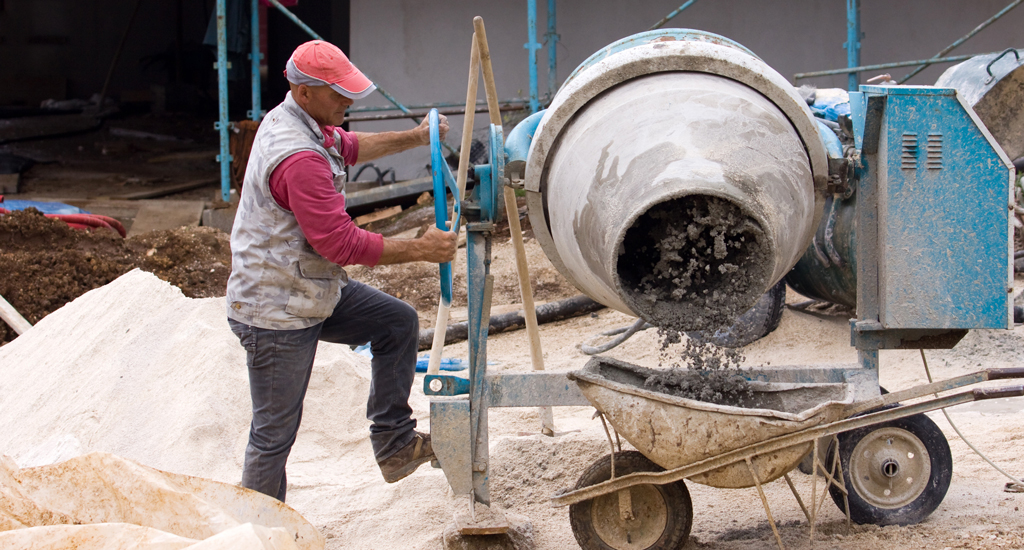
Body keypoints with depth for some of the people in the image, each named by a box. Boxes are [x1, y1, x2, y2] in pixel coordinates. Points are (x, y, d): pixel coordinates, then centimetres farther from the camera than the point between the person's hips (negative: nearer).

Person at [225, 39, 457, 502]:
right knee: (275, 432, -1)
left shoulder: (295, 121, 5)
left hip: (313, 289, 10)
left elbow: (348, 147, 29)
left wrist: (413, 138, 21)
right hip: (277, 314, -10)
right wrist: (420, 250, -21)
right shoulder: (299, 158, -29)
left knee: (398, 323, 12)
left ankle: (393, 444, 16)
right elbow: (342, 244, -28)